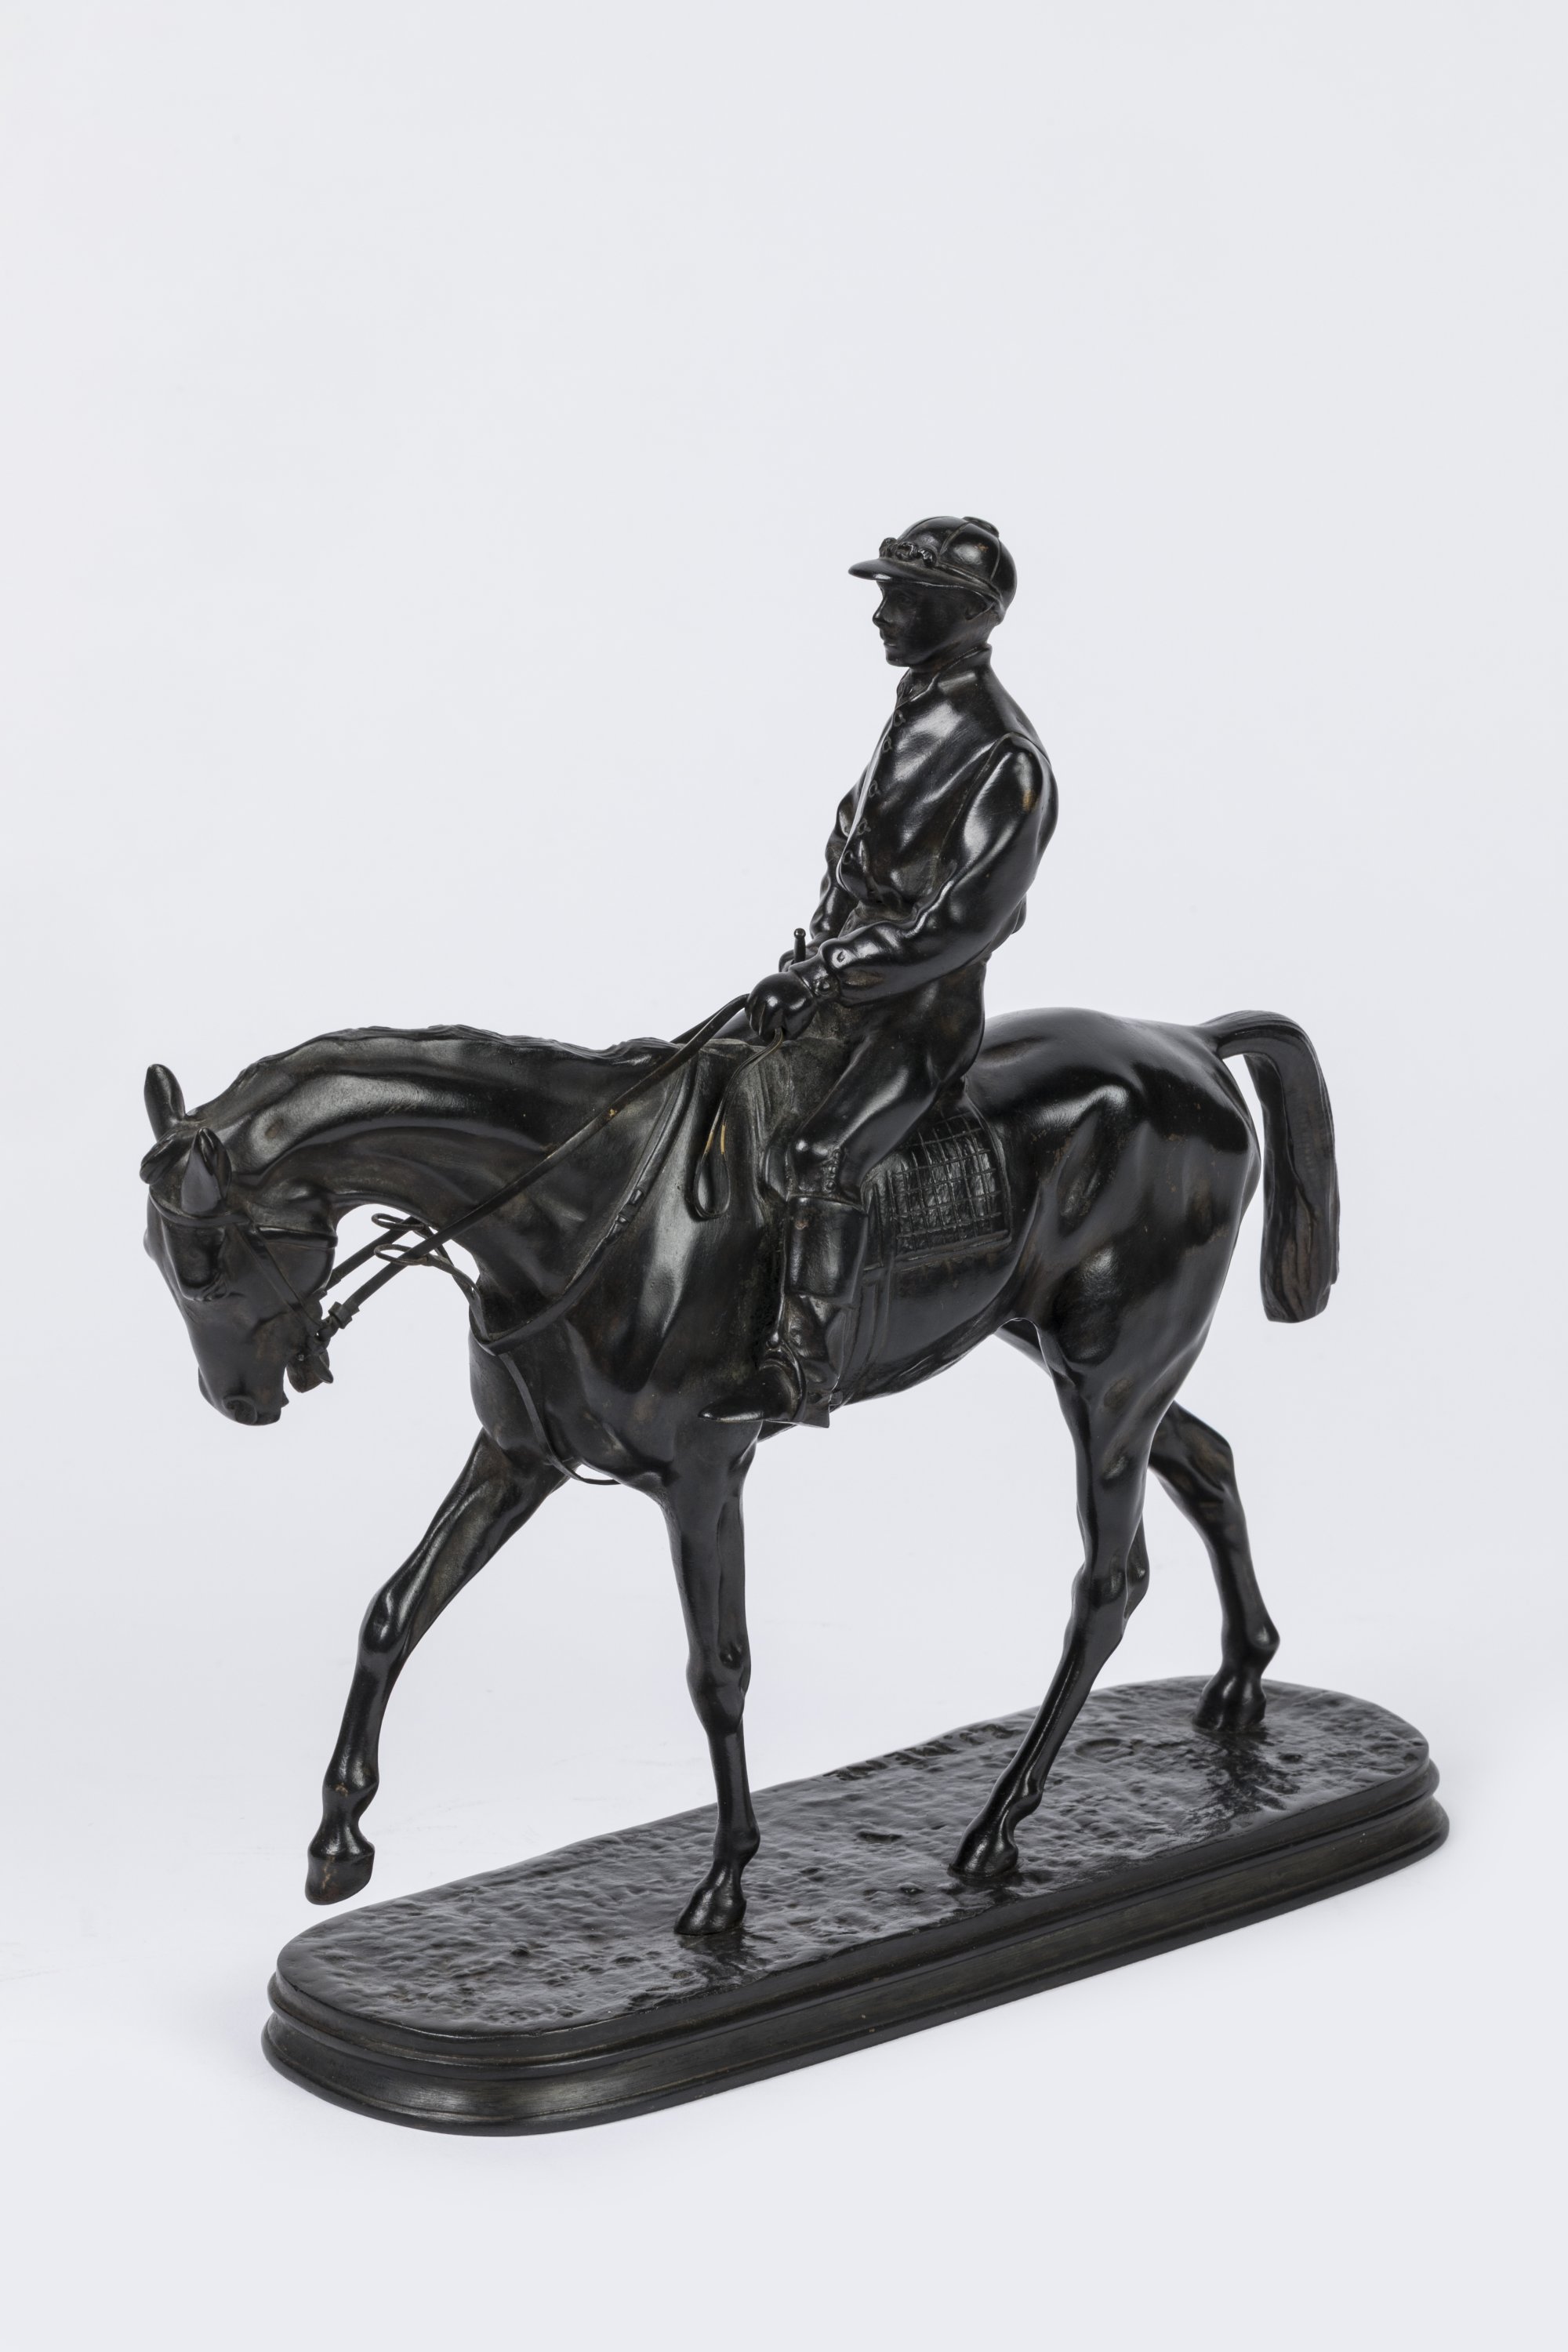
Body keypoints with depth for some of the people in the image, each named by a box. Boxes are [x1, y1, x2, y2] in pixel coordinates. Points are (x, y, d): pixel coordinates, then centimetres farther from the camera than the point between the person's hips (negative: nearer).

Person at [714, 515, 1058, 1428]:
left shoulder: (1004, 761, -18)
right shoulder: (918, 712, 10)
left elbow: (958, 924, -23)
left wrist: (822, 973, -23)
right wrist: (813, 964, 7)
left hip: (923, 1011, -9)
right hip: (850, 984, 9)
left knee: (824, 1153, -28)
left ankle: (805, 1370, -29)